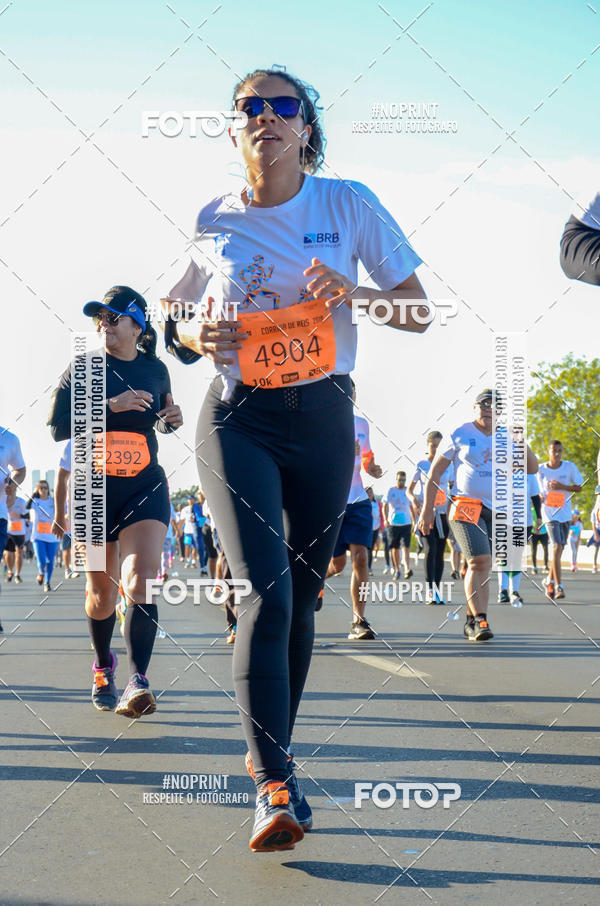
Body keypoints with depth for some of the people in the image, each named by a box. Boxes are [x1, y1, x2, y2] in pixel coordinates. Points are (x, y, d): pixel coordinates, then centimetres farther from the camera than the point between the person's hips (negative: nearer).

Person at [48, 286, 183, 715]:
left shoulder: (155, 369, 6)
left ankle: (138, 682, -23)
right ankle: (103, 666, 35)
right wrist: (111, 405, -19)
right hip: (94, 490, 0)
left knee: (140, 580, -20)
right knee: (102, 590, 9)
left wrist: (172, 418, 0)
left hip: (146, 487, 0)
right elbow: (58, 427, -10)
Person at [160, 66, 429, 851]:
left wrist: (353, 292, -19)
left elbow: (417, 311, 0)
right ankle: (275, 785, -17)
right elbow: (178, 322, 14)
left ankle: (271, 750, 28)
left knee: (300, 595, 8)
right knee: (266, 590, -17)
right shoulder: (212, 221, 2)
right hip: (237, 421, -1)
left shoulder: (350, 205, 0)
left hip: (323, 419, 1)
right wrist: (197, 333, -10)